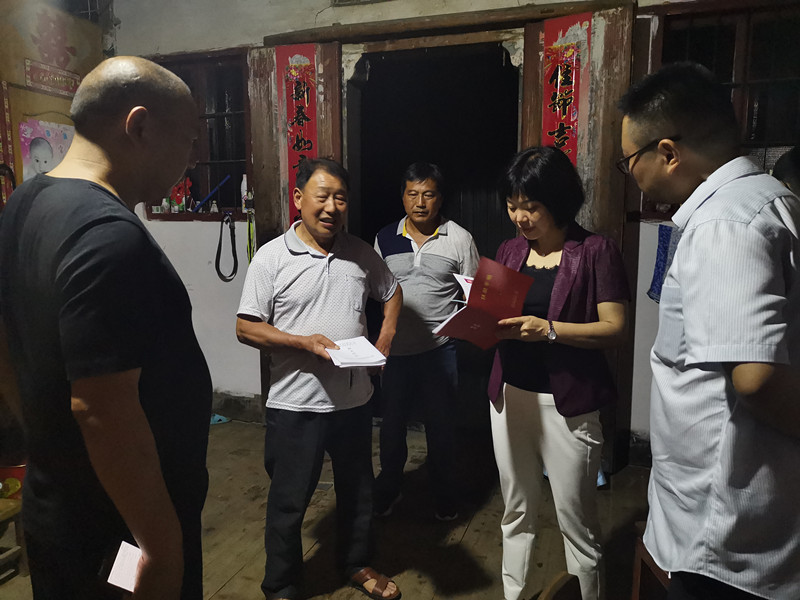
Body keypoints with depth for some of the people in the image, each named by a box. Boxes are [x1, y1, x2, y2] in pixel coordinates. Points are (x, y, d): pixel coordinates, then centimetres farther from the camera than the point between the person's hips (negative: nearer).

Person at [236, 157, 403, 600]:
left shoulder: (361, 253, 2)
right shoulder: (272, 257, -10)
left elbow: (391, 292, 17)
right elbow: (246, 328, -9)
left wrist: (385, 340, 2)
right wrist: (303, 341, -22)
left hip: (354, 399, 5)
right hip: (296, 405, -4)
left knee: (358, 490, 21)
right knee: (289, 501, 12)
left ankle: (356, 563, 46)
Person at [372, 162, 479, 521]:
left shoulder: (459, 239, -4)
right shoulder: (385, 239, 3)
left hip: (439, 348, -2)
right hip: (394, 348, 2)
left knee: (441, 427, 11)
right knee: (392, 424, 16)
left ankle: (445, 497, 34)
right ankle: (388, 490, 39)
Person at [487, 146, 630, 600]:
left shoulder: (595, 251, -7)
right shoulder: (510, 251, 9)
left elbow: (614, 329, -10)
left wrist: (547, 329, -22)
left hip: (568, 401, -5)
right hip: (510, 394, 5)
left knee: (577, 520, 8)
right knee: (517, 512, 18)